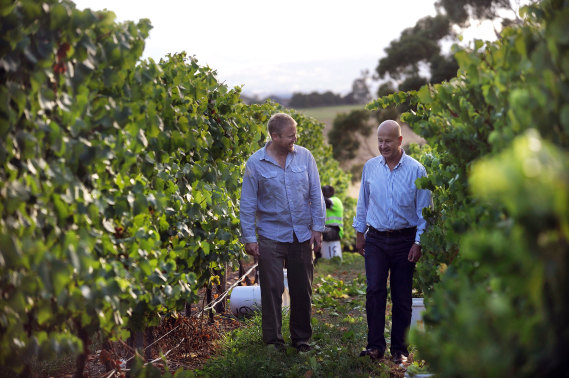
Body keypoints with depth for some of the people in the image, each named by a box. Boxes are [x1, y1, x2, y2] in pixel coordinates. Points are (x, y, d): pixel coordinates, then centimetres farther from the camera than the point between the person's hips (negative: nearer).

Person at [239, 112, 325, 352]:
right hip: (271, 236, -2)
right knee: (272, 290, -1)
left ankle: (301, 338, 24)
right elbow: (247, 204, -1)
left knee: (302, 289, 9)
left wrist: (317, 227, 2)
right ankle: (273, 340, 12)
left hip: (302, 235, 2)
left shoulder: (304, 157, 1)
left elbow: (316, 195, 6)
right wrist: (249, 237, -4)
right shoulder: (256, 163, -5)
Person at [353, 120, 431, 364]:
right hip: (376, 239, 2)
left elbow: (423, 210, -2)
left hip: (404, 240, -2)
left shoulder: (416, 170, -5)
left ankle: (399, 349, 14)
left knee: (402, 297, 4)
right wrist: (359, 232, 13)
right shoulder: (370, 167, 4)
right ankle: (375, 345, 1)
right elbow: (363, 202, 14)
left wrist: (419, 242, -6)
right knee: (374, 291, -7)